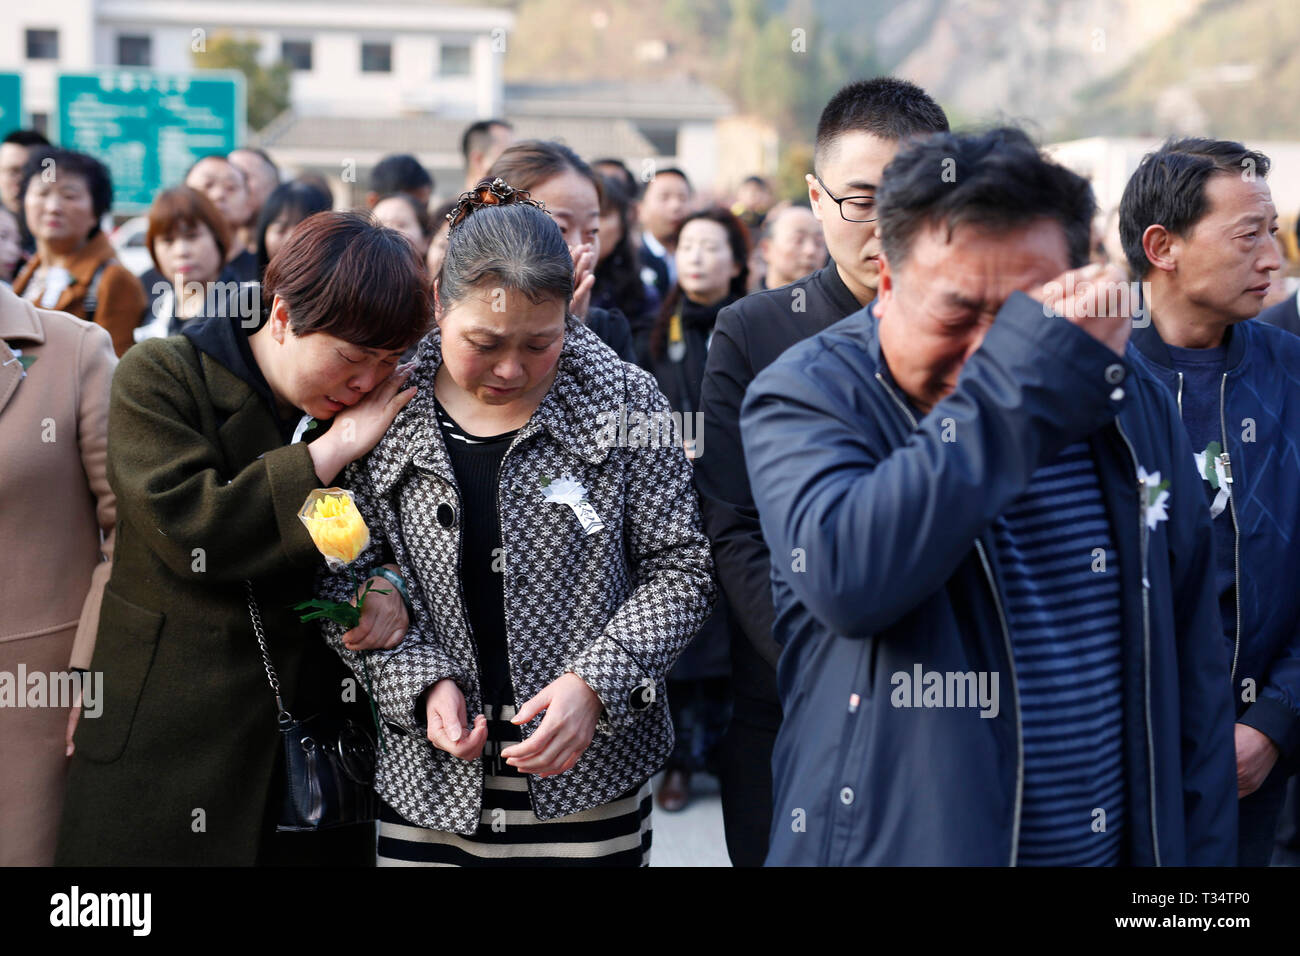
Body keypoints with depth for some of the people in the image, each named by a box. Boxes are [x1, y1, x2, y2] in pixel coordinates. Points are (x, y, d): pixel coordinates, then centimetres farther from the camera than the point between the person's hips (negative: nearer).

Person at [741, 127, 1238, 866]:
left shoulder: (1134, 408, 0)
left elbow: (1195, 671, 7)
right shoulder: (806, 397, -13)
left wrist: (1203, 855, 6)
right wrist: (1024, 381, -32)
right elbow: (846, 575, -34)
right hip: (888, 843, -4)